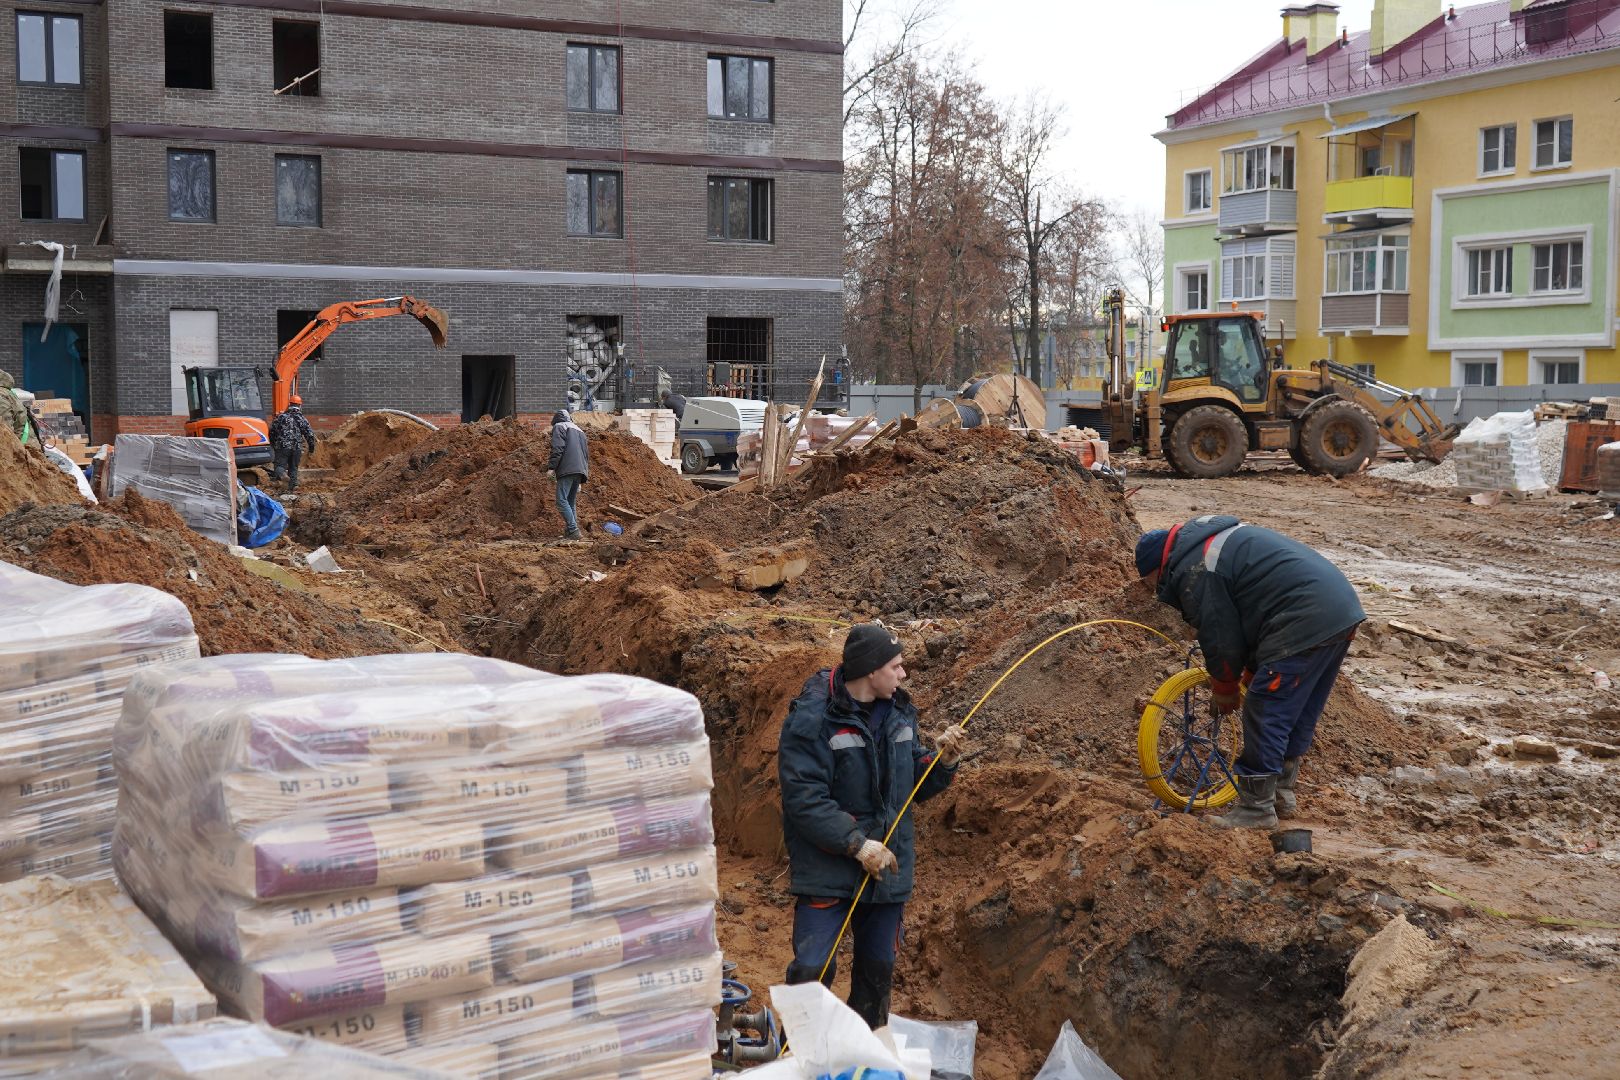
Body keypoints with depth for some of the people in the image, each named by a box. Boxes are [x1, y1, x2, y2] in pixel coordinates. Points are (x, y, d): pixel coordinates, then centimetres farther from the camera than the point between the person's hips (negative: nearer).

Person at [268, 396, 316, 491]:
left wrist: (273, 444, 22)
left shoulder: (281, 417, 3)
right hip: (297, 448, 1)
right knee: (293, 468, 14)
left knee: (279, 466, -2)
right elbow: (310, 434, 4)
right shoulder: (302, 419, 5)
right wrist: (311, 447, 18)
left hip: (282, 447, -1)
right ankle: (293, 484, 6)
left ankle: (281, 474, -33)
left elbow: (272, 431, 7)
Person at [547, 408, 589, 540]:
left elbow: (558, 448, -10)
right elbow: (587, 454, 28)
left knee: (562, 501, -12)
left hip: (567, 470, -8)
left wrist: (551, 467, -12)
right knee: (571, 502, 12)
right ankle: (571, 532, 7)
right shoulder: (579, 430, 29)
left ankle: (574, 530, -22)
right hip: (580, 471, 8)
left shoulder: (559, 427, 6)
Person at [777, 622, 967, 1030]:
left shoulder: (900, 713, 7)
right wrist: (857, 845, -25)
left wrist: (943, 761, -5)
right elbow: (803, 798, -21)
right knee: (812, 969, -8)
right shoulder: (812, 718, -16)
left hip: (888, 867, 7)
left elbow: (915, 786, 15)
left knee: (878, 968, 16)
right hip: (828, 868, -6)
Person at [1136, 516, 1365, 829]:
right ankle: (1281, 793, 33)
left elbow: (1222, 641, -5)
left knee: (1265, 715, -3)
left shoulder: (1193, 572, -9)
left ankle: (1256, 809, 3)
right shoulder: (1210, 538, 23)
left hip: (1304, 625, -11)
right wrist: (1251, 673, 28)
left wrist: (1223, 690, 13)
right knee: (1300, 714, 21)